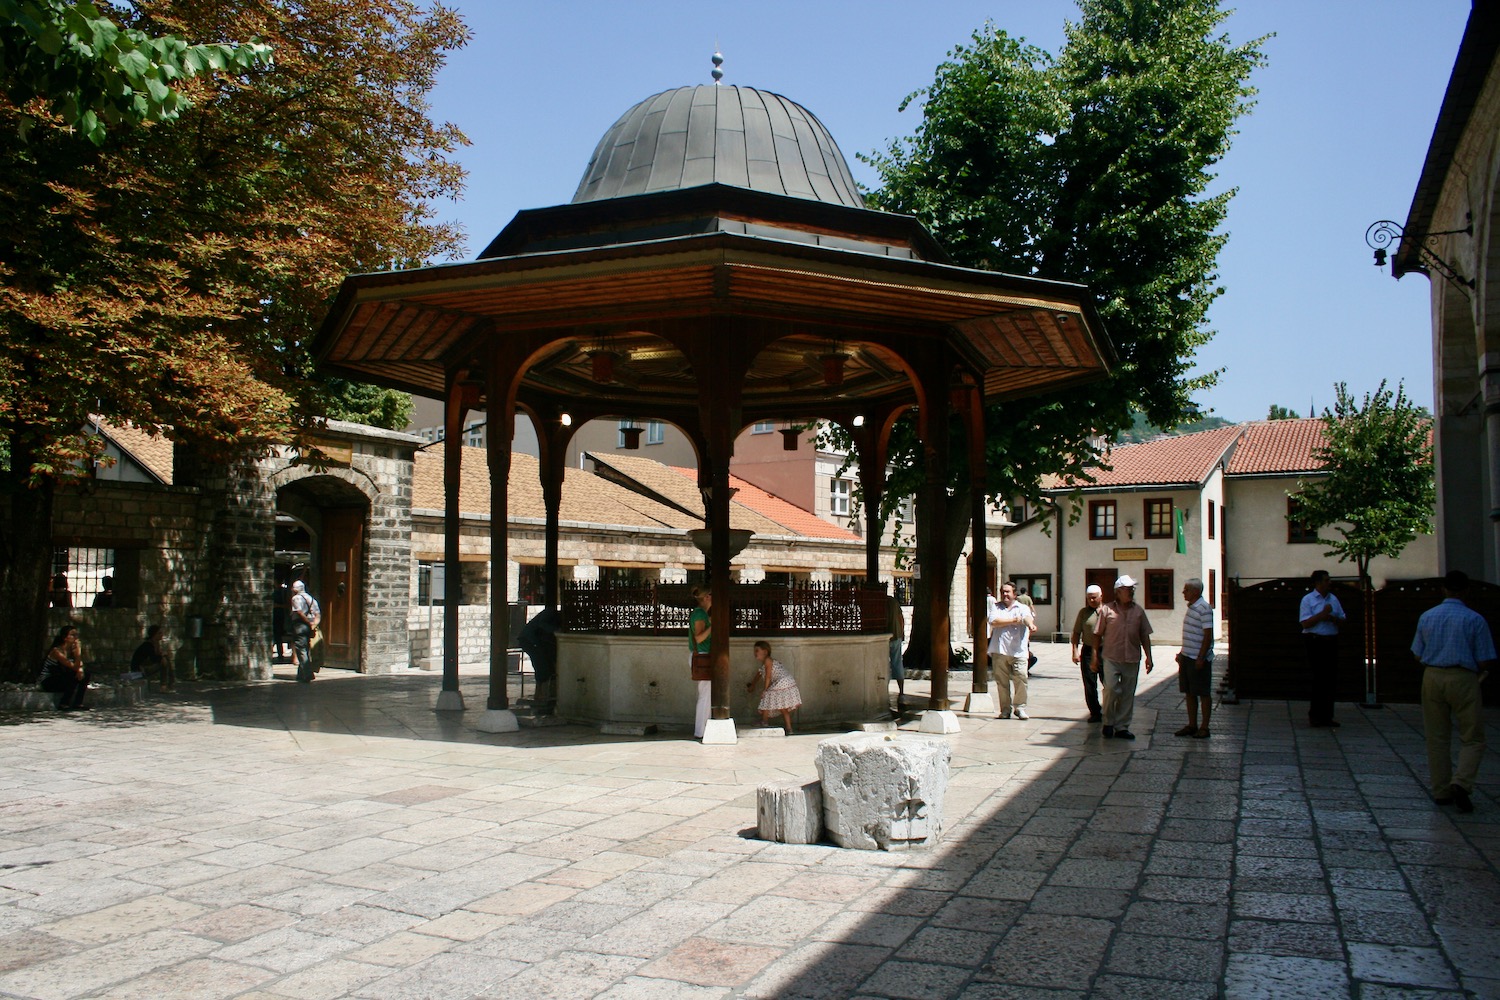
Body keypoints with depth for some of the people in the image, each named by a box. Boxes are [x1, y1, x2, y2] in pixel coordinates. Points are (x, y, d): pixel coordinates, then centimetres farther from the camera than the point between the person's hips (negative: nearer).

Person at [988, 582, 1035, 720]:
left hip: (1018, 651, -1)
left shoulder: (1022, 608, 8)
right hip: (999, 651, 1)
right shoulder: (996, 607, 13)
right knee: (1002, 681, 3)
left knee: (1020, 679, -10)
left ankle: (1020, 707, 3)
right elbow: (993, 621, -6)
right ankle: (1005, 709, 13)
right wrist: (1013, 620, -6)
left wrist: (1030, 624, -39)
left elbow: (1027, 617, -15)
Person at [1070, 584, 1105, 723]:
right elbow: (1076, 633, 9)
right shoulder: (1083, 612, 8)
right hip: (1088, 650, 1)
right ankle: (1095, 712, 12)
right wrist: (1075, 651, -1)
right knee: (1089, 685, 2)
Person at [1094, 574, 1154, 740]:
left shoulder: (1138, 611, 8)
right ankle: (1108, 722, 8)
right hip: (1112, 658, -3)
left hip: (1132, 659, 3)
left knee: (1128, 694, 6)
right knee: (1111, 689, -13)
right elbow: (1098, 634, 3)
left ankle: (1121, 727, 15)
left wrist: (1148, 657, 6)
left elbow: (1145, 636, 12)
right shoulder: (1107, 609, 0)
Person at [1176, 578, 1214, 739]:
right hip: (1187, 657, 9)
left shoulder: (1204, 608, -16)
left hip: (1199, 659, -9)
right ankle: (1192, 725, 20)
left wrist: (1201, 658, -21)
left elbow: (1208, 636, -19)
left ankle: (1204, 727, 8)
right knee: (1189, 693, 12)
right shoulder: (1191, 607, 12)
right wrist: (1182, 654, 19)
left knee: (1203, 694, 1)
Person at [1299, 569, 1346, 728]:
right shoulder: (1308, 600, -3)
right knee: (1317, 680, -4)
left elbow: (1342, 622, 12)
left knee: (1331, 679, 5)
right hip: (1315, 642, -6)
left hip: (1331, 642, 6)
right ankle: (1315, 717, 2)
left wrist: (1332, 618, -8)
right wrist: (1322, 614, -15)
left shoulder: (1333, 599, 13)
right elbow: (1305, 623, -13)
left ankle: (1327, 716, 13)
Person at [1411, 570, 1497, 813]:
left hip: (1432, 677, 4)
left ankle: (1441, 791, 15)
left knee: (1437, 738, 11)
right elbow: (1486, 662, -6)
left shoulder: (1426, 617, 4)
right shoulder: (1475, 619, -8)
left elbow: (1418, 656, 7)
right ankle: (1461, 783, -14)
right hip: (1463, 678, -3)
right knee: (1472, 739, 6)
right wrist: (1477, 670, 15)